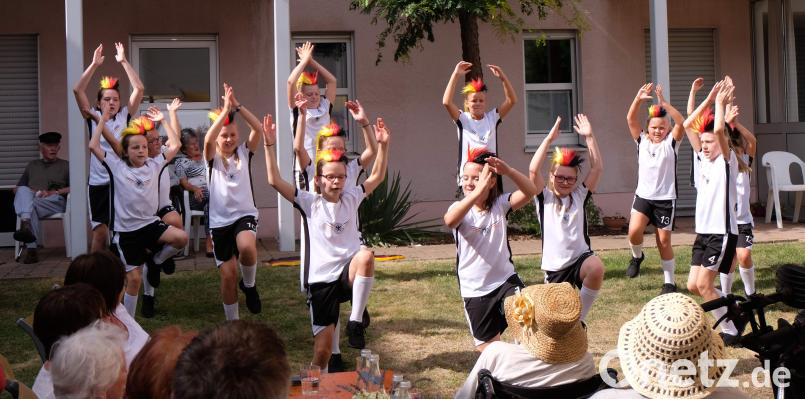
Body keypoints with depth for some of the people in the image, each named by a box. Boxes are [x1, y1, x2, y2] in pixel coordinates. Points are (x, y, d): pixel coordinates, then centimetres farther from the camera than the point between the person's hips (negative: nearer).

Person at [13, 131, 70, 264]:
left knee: (31, 205, -36)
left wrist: (54, 192, -9)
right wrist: (27, 193, 0)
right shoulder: (32, 165, 30)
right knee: (23, 191, -34)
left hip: (55, 202, -2)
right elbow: (17, 188, 24)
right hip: (28, 201, 2)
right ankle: (26, 225, -54)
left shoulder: (65, 166, 20)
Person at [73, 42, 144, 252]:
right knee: (100, 232, -1)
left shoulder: (125, 116, 5)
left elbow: (139, 89, -3)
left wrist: (124, 62, -6)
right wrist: (94, 64, -11)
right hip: (99, 182, -1)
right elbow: (77, 90, -6)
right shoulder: (92, 117, 5)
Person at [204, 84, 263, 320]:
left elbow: (258, 129, -10)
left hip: (245, 214, 0)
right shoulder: (213, 158, 1)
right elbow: (208, 139, -21)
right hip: (220, 220, 1)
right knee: (228, 275, 1)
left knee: (247, 248, -34)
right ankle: (232, 322, 19)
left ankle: (249, 285, -2)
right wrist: (225, 110, -23)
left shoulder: (244, 153, 5)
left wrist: (237, 107, -17)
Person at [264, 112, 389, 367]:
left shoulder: (351, 199, 8)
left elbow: (377, 176, 8)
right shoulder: (310, 203, -1)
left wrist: (383, 144, -5)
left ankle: (356, 321, -21)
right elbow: (275, 181, -10)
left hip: (349, 274, 1)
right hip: (321, 280, -1)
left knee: (366, 256, -35)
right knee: (322, 348, -6)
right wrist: (269, 146, -18)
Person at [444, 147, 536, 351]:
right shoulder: (460, 208, -9)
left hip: (505, 279, 1)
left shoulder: (500, 204, -3)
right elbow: (450, 221, -35)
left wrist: (508, 170, -36)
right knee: (489, 347, 9)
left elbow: (530, 191, -19)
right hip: (475, 290, -1)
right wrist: (479, 191, -46)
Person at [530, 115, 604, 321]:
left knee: (596, 267, -35)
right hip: (555, 267, 0)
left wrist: (589, 137, -8)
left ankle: (580, 317, -15)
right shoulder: (544, 197, 2)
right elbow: (533, 170, -14)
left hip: (581, 257, 0)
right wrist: (549, 138, -16)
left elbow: (597, 168, -2)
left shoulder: (580, 195, 7)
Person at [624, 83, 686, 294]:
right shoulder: (642, 140, 4)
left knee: (664, 241, 3)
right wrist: (638, 99, -24)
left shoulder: (671, 142, -2)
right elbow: (630, 119, -8)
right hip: (643, 195, 2)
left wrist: (664, 103, -29)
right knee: (634, 231, -20)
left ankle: (669, 282, 16)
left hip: (666, 199, -2)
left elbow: (681, 121, -17)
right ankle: (637, 256, 13)